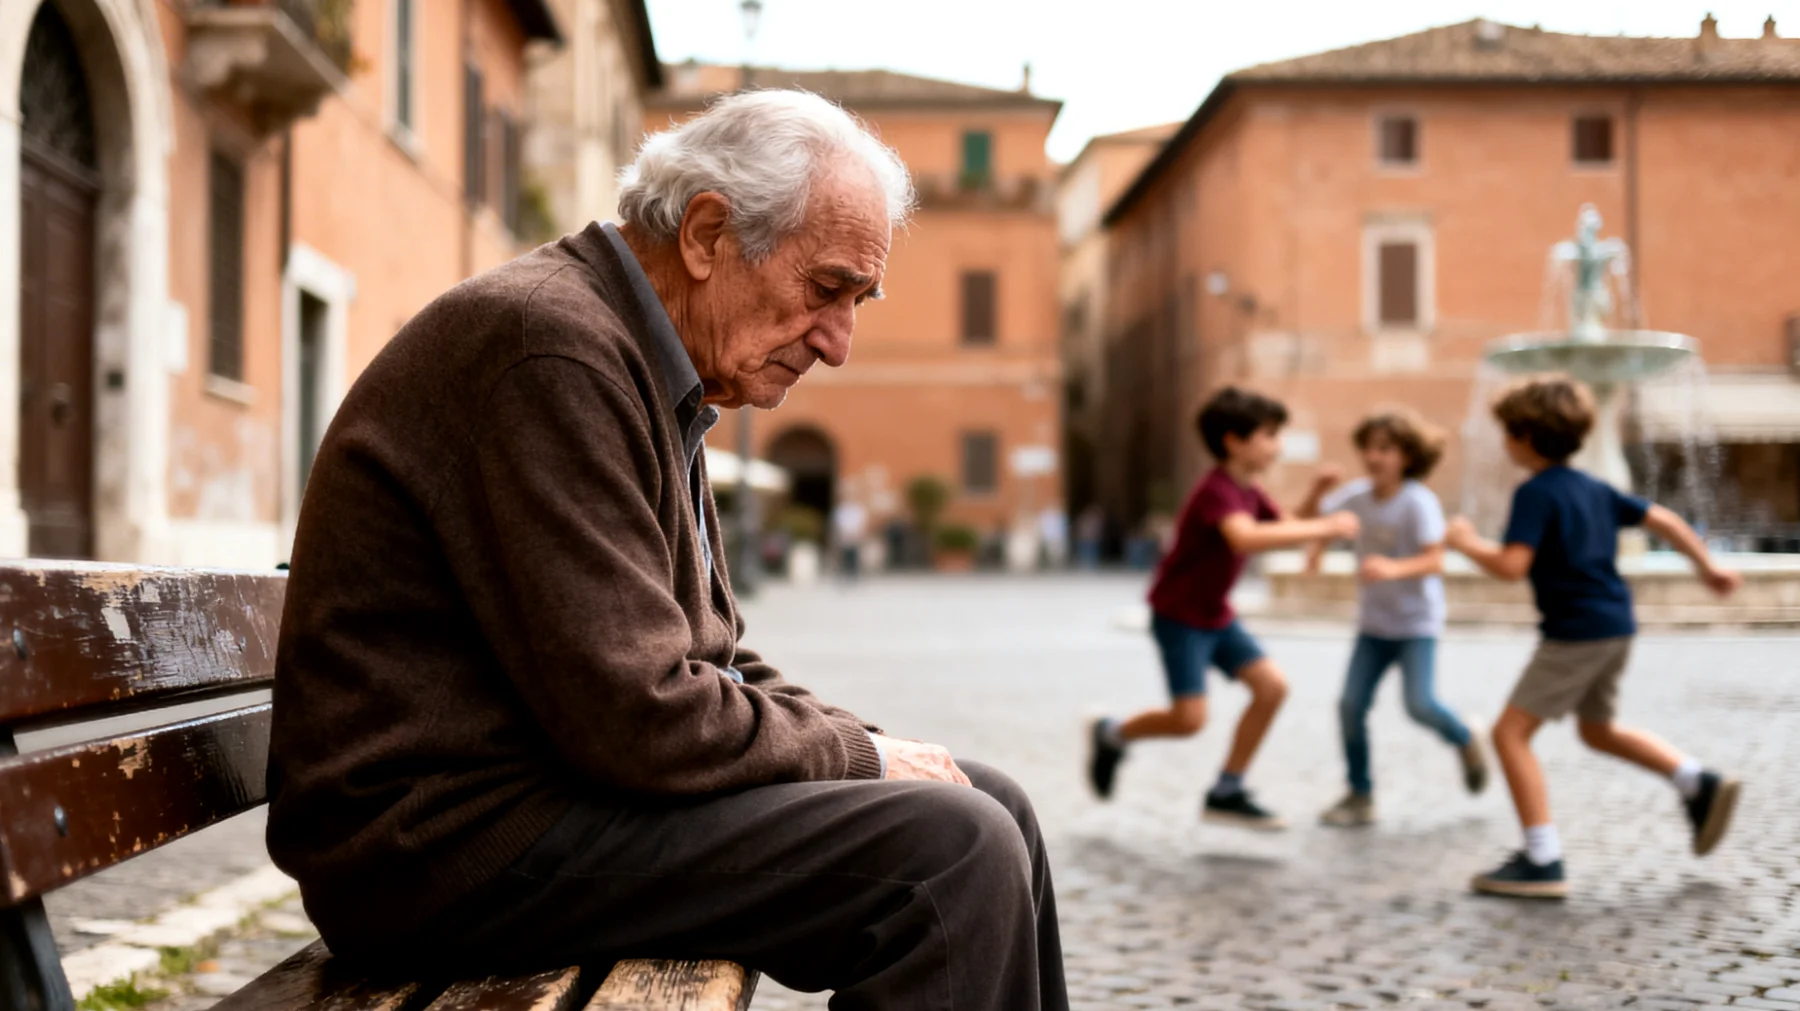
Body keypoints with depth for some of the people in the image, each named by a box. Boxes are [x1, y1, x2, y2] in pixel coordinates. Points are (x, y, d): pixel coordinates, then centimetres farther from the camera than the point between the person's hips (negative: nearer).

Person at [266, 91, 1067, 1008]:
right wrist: (861, 755, -8)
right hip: (447, 838, -11)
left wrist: (867, 747, 2)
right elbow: (638, 720, -23)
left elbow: (714, 663, 19)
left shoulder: (653, 377, 16)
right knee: (952, 853, -21)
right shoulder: (550, 345, -19)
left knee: (991, 812, 9)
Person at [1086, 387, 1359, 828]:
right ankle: (1113, 734, 14)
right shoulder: (1218, 491, -24)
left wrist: (1314, 498, -4)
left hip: (1216, 616, 9)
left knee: (1272, 686, -2)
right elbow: (1245, 538, -43)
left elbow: (1286, 530, 16)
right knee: (1190, 718, -16)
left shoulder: (1248, 492, 6)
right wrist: (1324, 528, -41)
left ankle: (1226, 792, 7)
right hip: (1178, 614, -9)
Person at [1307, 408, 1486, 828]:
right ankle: (1360, 796, 7)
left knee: (1420, 704, -17)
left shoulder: (1419, 502, -18)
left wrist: (1394, 569, -42)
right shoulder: (1357, 494, -2)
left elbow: (1434, 560, -25)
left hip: (1416, 621, -5)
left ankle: (1465, 741, 17)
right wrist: (1317, 544, -6)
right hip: (1373, 622, 5)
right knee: (1351, 705, -4)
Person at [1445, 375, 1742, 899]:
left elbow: (1512, 565, -23)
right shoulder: (1595, 489, 13)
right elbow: (1663, 520, 16)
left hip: (1576, 633, -9)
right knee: (1598, 729, 28)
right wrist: (1708, 566, 27)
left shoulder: (1536, 493, -13)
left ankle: (1542, 861, -10)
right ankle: (1700, 784, 20)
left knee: (1511, 732, -6)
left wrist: (1468, 543, -6)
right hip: (1616, 625, 9)